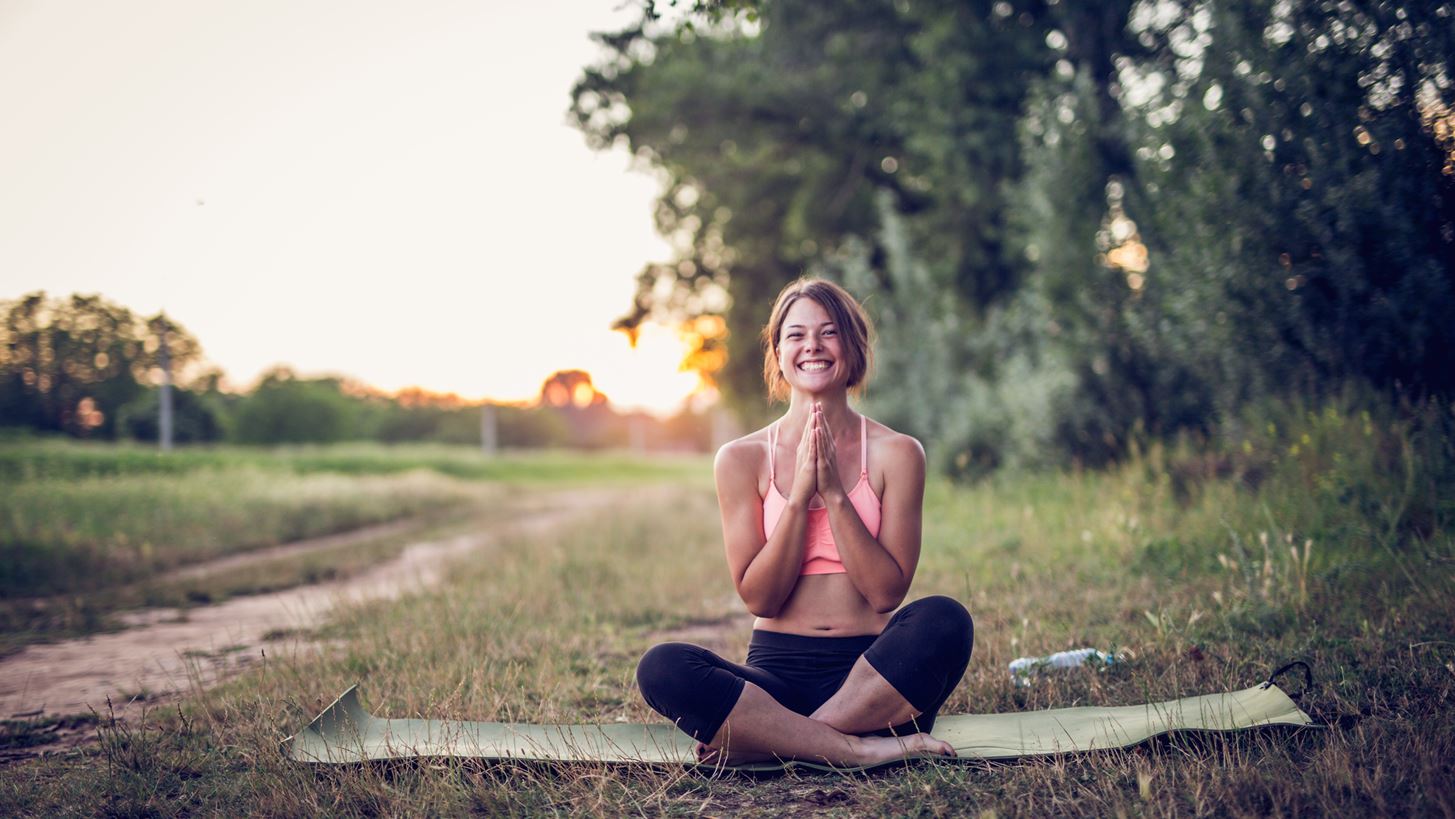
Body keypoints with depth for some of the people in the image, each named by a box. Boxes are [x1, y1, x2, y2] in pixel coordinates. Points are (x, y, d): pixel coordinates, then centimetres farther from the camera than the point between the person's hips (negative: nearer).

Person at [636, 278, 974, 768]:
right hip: (777, 672, 0)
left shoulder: (895, 453, 3)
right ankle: (860, 750, -29)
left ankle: (761, 741, -26)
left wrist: (834, 493, -12)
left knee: (944, 619, -31)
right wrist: (799, 494, -11)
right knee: (661, 668, -27)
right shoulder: (742, 459, 4)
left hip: (871, 675, 0)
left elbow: (887, 592, -4)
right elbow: (759, 597, -2)